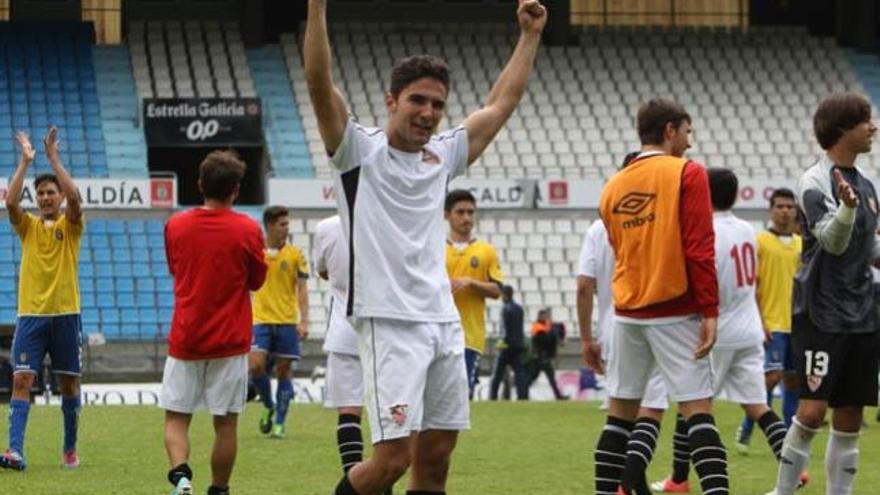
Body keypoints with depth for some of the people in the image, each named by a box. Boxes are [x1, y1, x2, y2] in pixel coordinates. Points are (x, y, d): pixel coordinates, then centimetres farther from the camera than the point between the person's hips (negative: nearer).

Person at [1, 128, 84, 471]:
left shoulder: (70, 226, 4)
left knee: (69, 383, 7)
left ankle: (70, 450, 20)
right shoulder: (28, 226, 8)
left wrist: (53, 157, -16)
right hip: (31, 314, 1)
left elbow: (75, 198, -16)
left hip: (65, 314, -1)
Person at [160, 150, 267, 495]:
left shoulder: (175, 226, -1)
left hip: (185, 340, 1)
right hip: (230, 342, -1)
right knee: (225, 423, 7)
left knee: (176, 418, 6)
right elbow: (257, 281, 5)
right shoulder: (247, 230, -8)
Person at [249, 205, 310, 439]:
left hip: (287, 322, 0)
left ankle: (280, 422, 9)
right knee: (256, 365, -14)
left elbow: (302, 289, 2)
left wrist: (304, 321, -7)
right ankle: (268, 406, 11)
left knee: (284, 371, 1)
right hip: (260, 320, 0)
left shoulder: (295, 254, 3)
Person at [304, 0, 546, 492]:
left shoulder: (442, 156, 16)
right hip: (390, 324, -6)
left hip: (445, 322, 6)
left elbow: (502, 103, 27)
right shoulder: (360, 150, 0)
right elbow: (319, 83, -13)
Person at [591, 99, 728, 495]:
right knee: (698, 410, -8)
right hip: (675, 311, -5)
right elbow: (699, 249, -13)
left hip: (627, 313, 5)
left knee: (621, 413, 10)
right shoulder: (687, 174, -6)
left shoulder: (614, 186, 11)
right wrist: (710, 312, -13)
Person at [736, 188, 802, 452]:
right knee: (773, 376, -13)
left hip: (797, 322, 6)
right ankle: (746, 430, 0)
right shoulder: (760, 241, -4)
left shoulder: (800, 244, 12)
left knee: (793, 379, 7)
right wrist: (758, 321, -14)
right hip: (772, 322, -6)